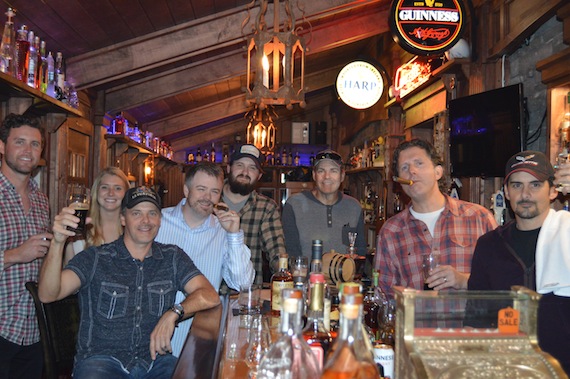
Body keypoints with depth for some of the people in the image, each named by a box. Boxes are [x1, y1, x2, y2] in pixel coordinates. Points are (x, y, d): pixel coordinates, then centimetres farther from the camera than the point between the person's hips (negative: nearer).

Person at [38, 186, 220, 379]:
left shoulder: (173, 257, 7)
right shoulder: (95, 258, 1)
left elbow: (210, 296, -3)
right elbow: (47, 295, -10)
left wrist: (173, 313, -21)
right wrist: (57, 243, -26)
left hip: (155, 360, 2)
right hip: (101, 360, -1)